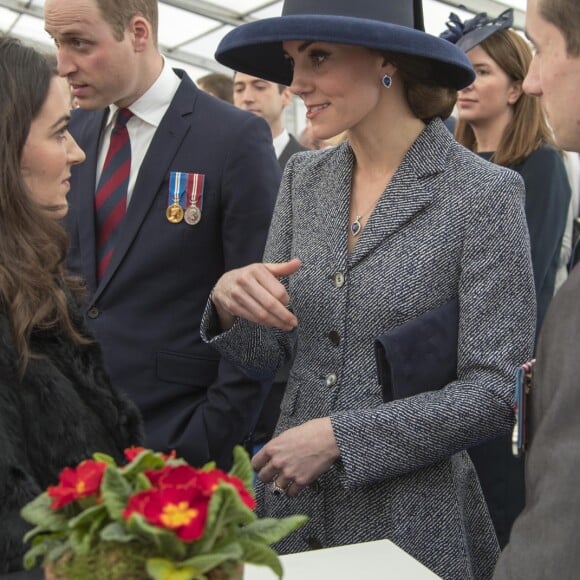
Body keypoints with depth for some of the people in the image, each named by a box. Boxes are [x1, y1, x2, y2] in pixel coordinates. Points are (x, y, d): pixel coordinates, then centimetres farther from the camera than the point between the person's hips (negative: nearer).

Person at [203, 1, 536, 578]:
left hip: (408, 523, -4)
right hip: (289, 504, 5)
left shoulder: (485, 193, -14)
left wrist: (338, 436, -19)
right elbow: (265, 356, 4)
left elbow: (494, 391, -14)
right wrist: (230, 302, -16)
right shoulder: (303, 177, 1)